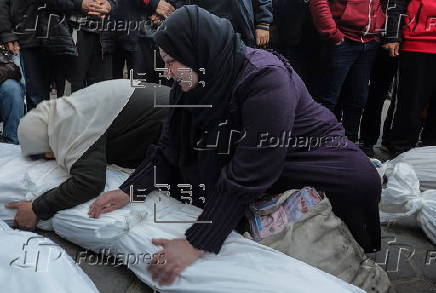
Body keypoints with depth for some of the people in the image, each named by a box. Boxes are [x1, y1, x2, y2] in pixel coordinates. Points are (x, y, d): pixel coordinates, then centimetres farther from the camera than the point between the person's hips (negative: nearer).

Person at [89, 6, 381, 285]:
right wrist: (129, 191, -18)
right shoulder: (191, 84, -13)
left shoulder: (266, 78, -34)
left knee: (361, 180, -31)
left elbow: (247, 177, -38)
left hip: (309, 150, -6)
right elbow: (170, 148, -6)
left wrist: (196, 244, -37)